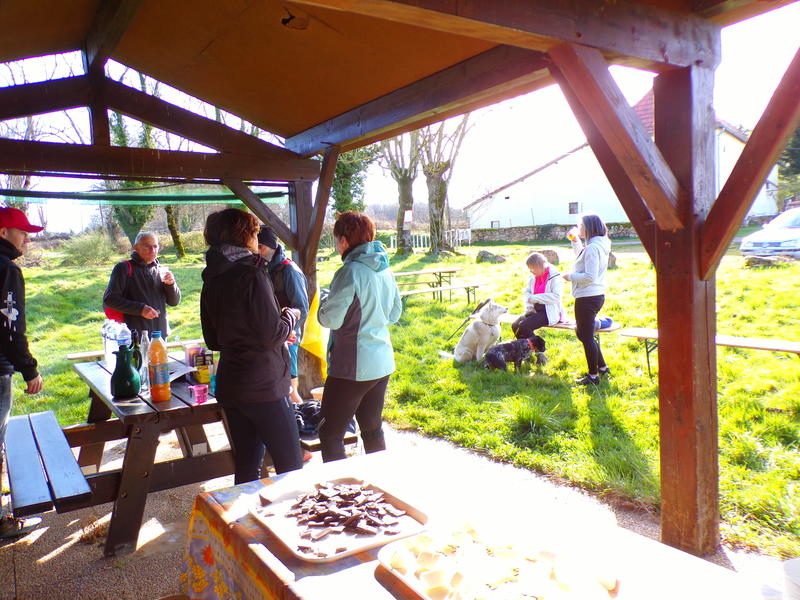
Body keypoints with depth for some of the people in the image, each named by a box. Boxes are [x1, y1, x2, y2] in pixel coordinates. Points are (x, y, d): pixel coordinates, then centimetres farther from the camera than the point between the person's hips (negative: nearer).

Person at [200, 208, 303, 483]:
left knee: (246, 466, 16)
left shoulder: (211, 281, 10)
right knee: (291, 467, 2)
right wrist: (290, 316, 2)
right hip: (263, 386, -8)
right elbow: (273, 334, -18)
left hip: (230, 386, 8)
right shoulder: (251, 273, -14)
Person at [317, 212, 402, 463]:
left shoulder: (350, 272, -17)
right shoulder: (384, 270, 7)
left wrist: (325, 300, 2)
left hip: (352, 367, -8)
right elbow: (394, 313, 17)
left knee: (330, 433, 3)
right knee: (372, 429, 19)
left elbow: (330, 319, -17)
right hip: (382, 363, 8)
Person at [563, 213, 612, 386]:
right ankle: (602, 367, 30)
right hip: (597, 295, 11)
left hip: (587, 298, -11)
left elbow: (590, 277, -25)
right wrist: (575, 240, 19)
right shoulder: (598, 246, 12)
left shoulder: (593, 248, -20)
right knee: (581, 332, 22)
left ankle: (593, 376, 12)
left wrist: (570, 276, -12)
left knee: (587, 337, 1)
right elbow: (581, 257, 32)